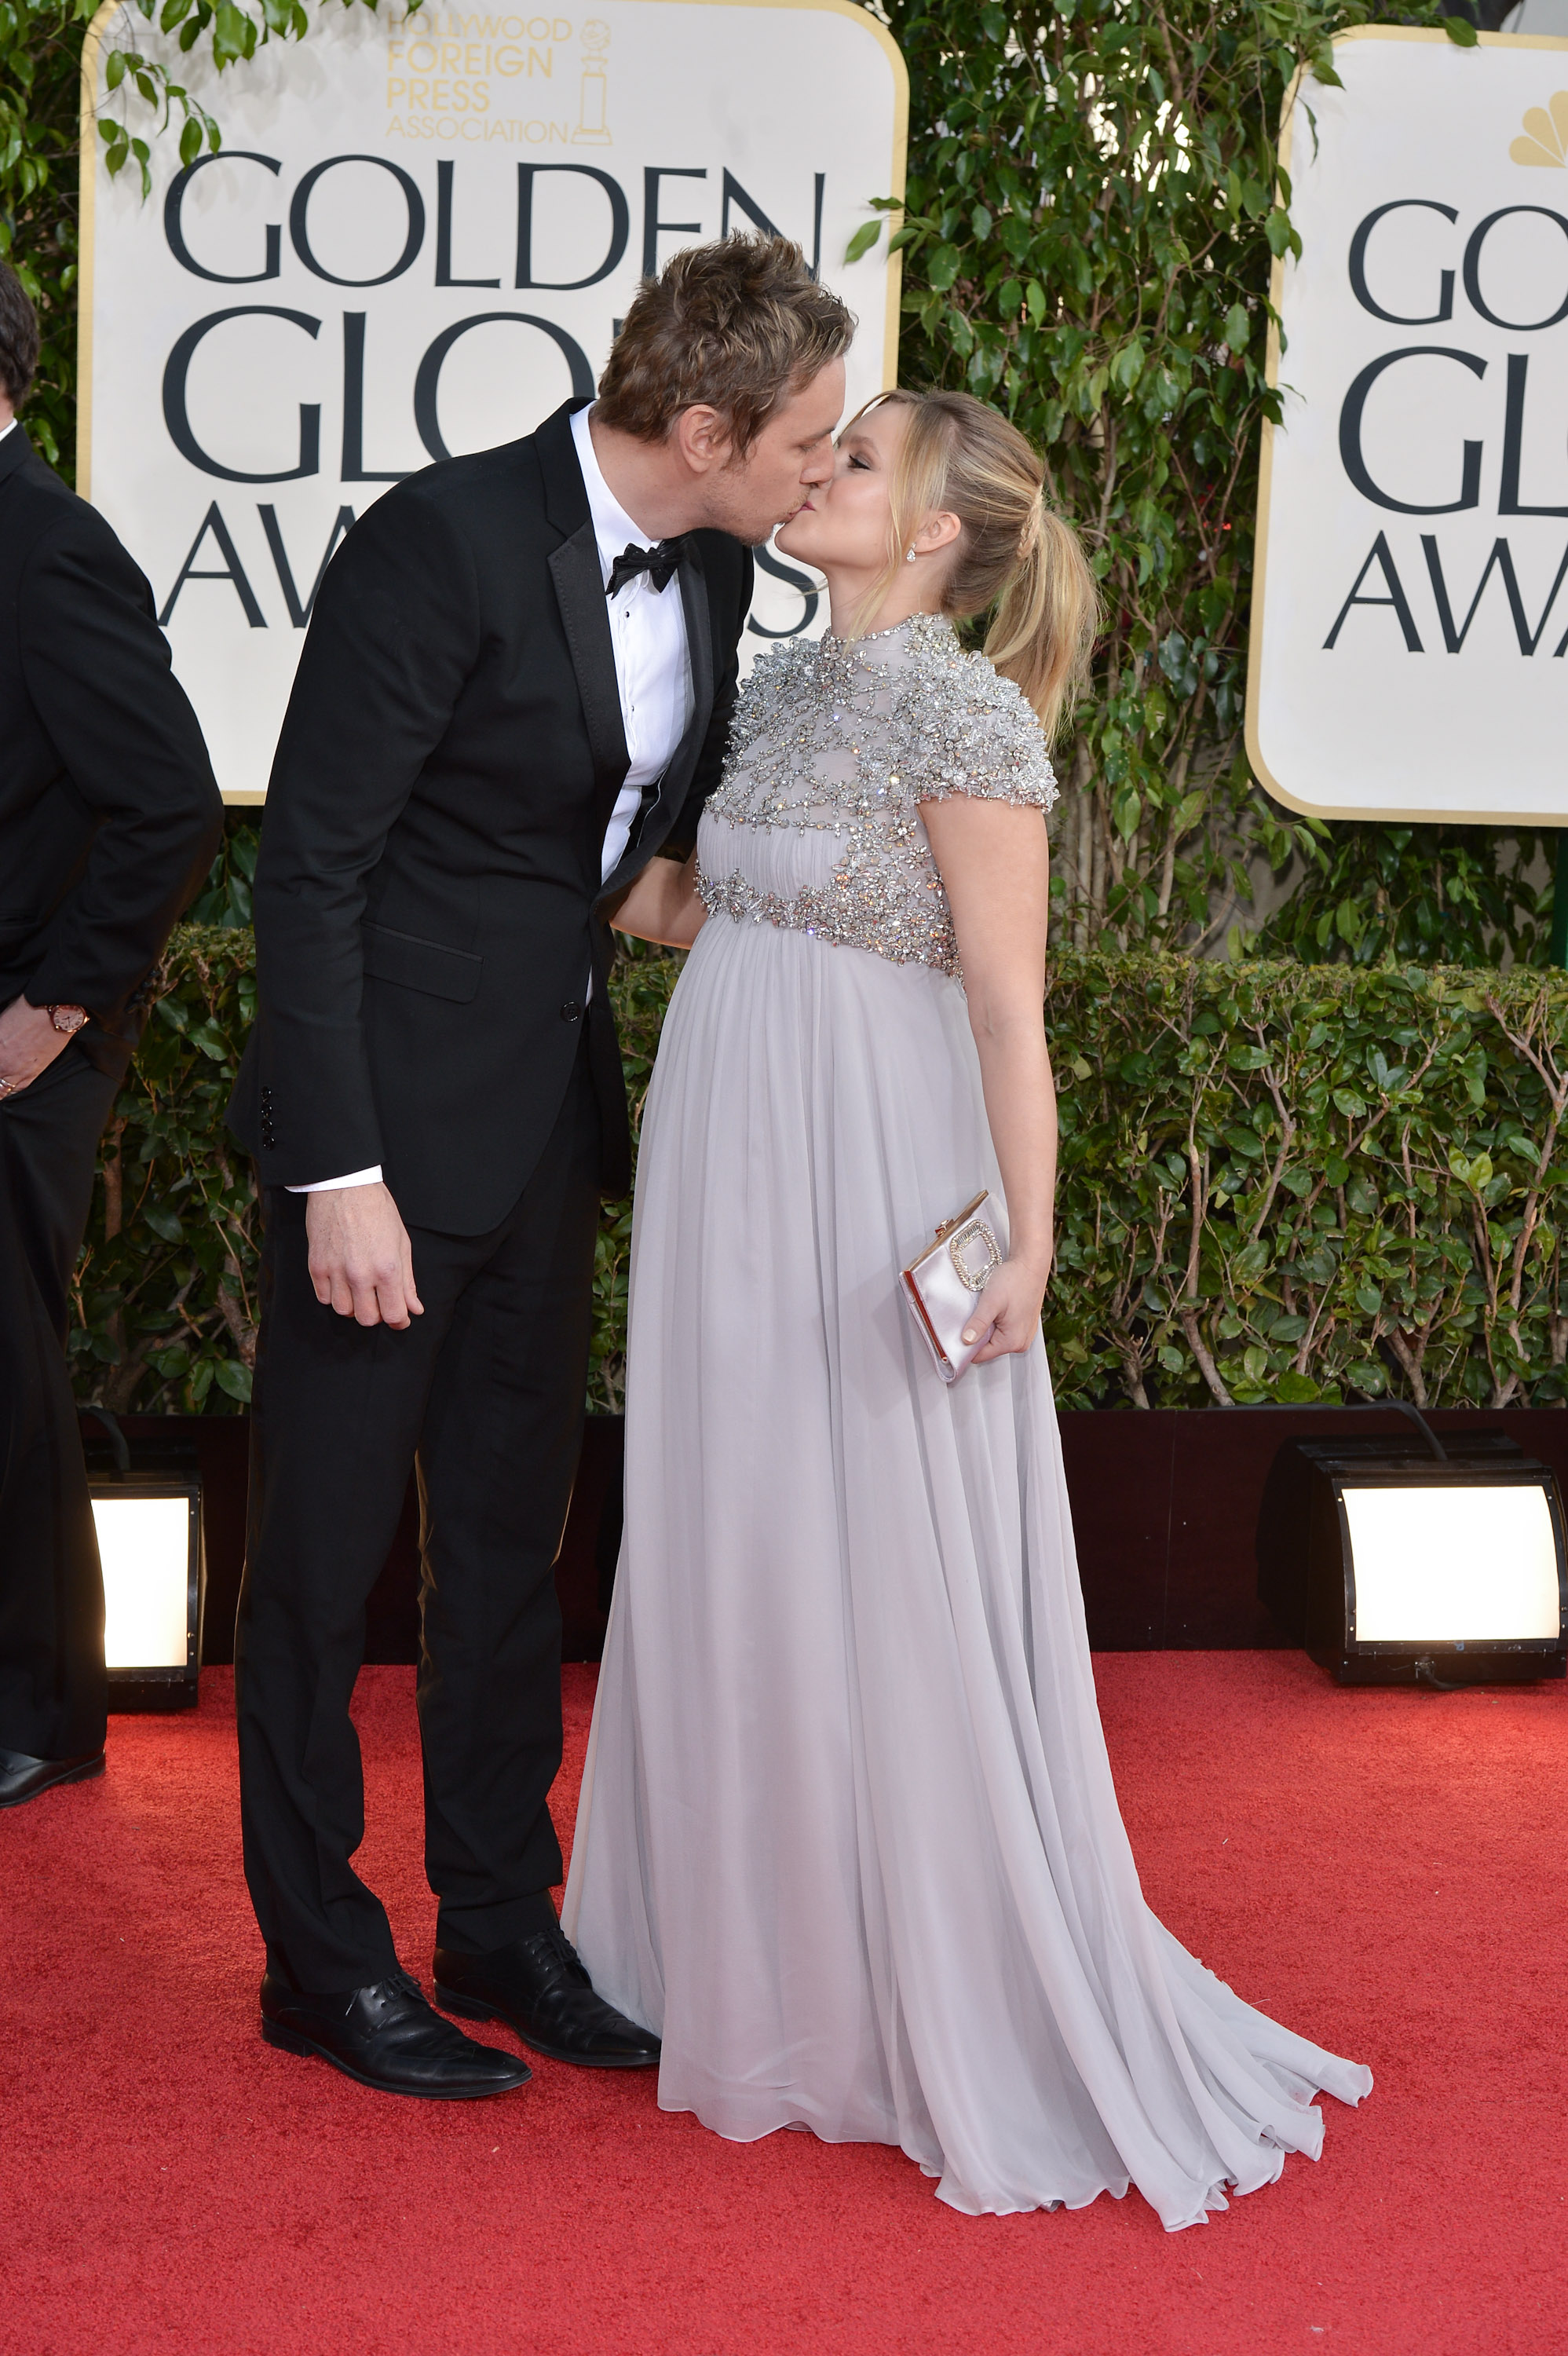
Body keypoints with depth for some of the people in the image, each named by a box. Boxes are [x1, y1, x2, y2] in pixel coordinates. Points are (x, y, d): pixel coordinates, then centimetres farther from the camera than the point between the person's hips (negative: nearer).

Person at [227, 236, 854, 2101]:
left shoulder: (712, 565, 1)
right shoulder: (447, 544, -21)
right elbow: (309, 870, -20)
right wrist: (340, 1177, -21)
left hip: (548, 1122, 8)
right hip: (390, 1119, -7)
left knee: (512, 1538, 16)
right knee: (325, 1546, 6)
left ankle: (501, 1928, 30)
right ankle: (323, 1963, 20)